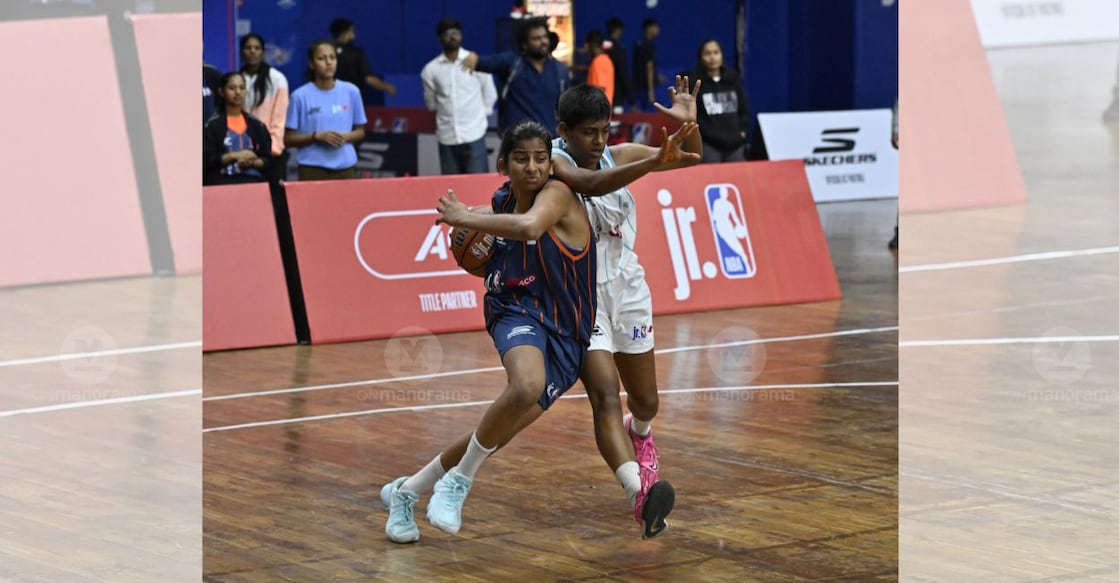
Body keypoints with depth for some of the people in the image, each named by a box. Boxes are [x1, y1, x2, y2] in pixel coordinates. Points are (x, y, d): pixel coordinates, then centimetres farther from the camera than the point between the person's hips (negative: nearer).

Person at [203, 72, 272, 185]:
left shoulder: (256, 125, 17)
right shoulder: (213, 125, 6)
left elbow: (268, 160, 14)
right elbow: (206, 160, -2)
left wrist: (252, 162, -7)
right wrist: (235, 155, -10)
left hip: (254, 181, 3)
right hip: (223, 181, -3)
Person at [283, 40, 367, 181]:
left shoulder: (351, 91, 5)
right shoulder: (301, 96, -2)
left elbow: (360, 132, 14)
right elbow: (288, 139, 0)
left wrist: (346, 137, -8)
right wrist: (317, 136, -15)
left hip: (345, 168, 2)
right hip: (313, 170, -2)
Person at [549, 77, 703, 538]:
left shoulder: (619, 155, 1)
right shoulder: (553, 163, -16)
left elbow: (692, 158, 5)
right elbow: (592, 184, -38)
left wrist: (689, 123, -17)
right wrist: (656, 161, -49)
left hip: (626, 287, 6)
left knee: (645, 402, 17)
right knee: (605, 395, -24)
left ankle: (640, 435, 54)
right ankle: (641, 492, -42)